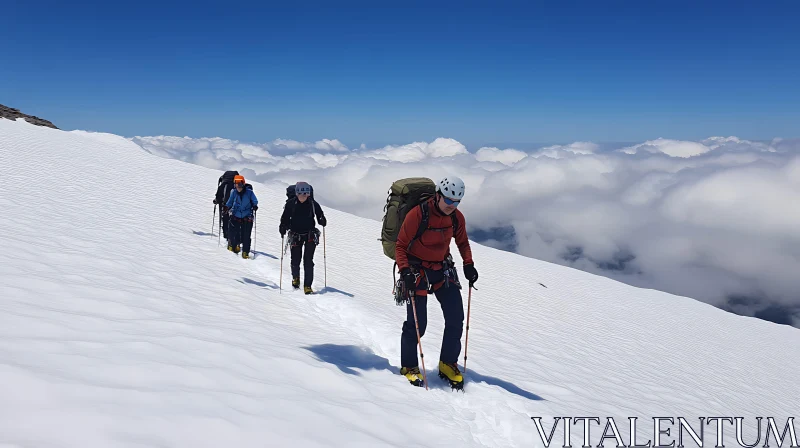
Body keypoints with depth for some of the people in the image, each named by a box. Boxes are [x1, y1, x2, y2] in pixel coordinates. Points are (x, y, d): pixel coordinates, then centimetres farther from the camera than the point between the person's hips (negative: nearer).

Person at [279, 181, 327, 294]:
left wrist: (322, 221, -20)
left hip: (310, 235, -1)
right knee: (295, 260, 4)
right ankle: (295, 278, 36)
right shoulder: (291, 204, -7)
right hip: (296, 235, 1)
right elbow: (285, 217, 1)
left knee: (308, 261, -9)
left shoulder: (313, 204, -7)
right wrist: (283, 227, -15)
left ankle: (307, 286, -3)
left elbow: (320, 215, 2)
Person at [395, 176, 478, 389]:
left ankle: (448, 365, 18)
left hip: (443, 269, 5)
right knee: (417, 323, -4)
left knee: (456, 319, 1)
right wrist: (405, 270, -26)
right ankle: (409, 366, 18)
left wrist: (468, 264, -2)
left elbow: (462, 242, 13)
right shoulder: (417, 214, -20)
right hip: (417, 270, -5)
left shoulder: (457, 217, -4)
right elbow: (400, 246, -14)